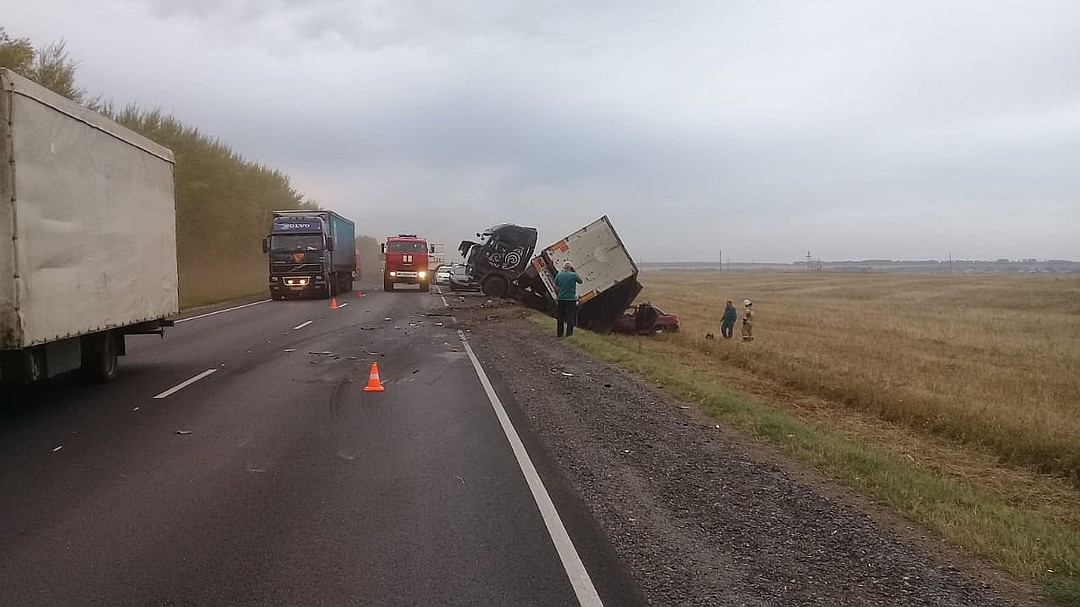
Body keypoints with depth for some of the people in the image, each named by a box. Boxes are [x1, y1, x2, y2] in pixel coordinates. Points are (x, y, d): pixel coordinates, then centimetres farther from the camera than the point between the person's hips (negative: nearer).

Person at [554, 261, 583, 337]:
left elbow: (556, 287, 6)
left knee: (560, 317, 14)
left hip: (561, 299, 4)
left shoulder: (559, 275, 1)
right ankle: (569, 335, 0)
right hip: (571, 299, -4)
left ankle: (559, 334, 22)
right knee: (570, 319, 2)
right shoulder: (573, 275, -10)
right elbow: (580, 281, 7)